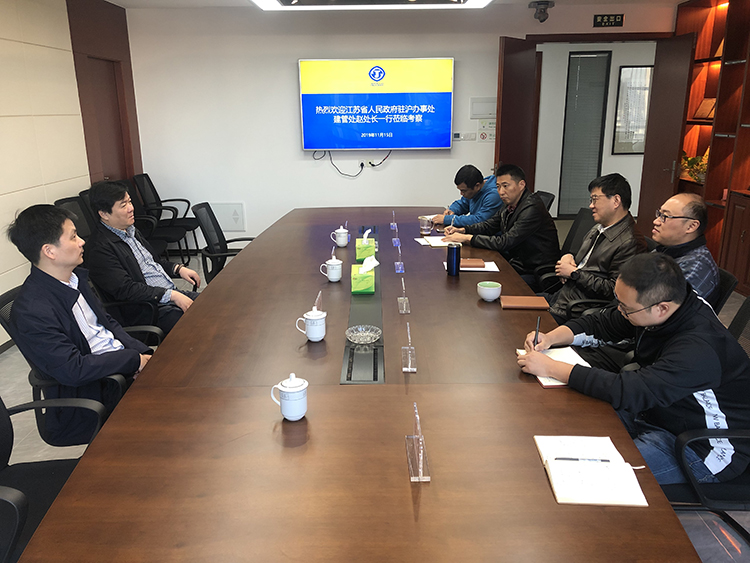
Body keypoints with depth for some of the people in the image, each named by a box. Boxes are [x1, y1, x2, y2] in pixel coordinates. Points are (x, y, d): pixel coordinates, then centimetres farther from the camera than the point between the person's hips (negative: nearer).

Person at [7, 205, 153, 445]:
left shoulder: (74, 277, 6)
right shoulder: (31, 312, -21)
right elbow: (73, 370, -24)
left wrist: (141, 352, -4)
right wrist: (134, 360, -19)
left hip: (121, 365, 9)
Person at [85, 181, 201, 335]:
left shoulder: (130, 230, 14)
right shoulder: (100, 249, -15)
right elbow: (125, 289, -21)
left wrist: (178, 269, 7)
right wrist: (171, 295, -23)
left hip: (172, 293, 9)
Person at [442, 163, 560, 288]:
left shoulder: (532, 208, -22)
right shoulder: (511, 204, 7)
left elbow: (505, 242, -25)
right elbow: (489, 225, 20)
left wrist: (468, 238, -21)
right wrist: (462, 230, 2)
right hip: (517, 262, 9)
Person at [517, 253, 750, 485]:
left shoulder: (699, 348, -34)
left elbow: (628, 392, -39)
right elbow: (601, 323, 6)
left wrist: (550, 368, -34)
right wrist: (550, 338, -11)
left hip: (703, 449, -8)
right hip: (654, 410, 8)